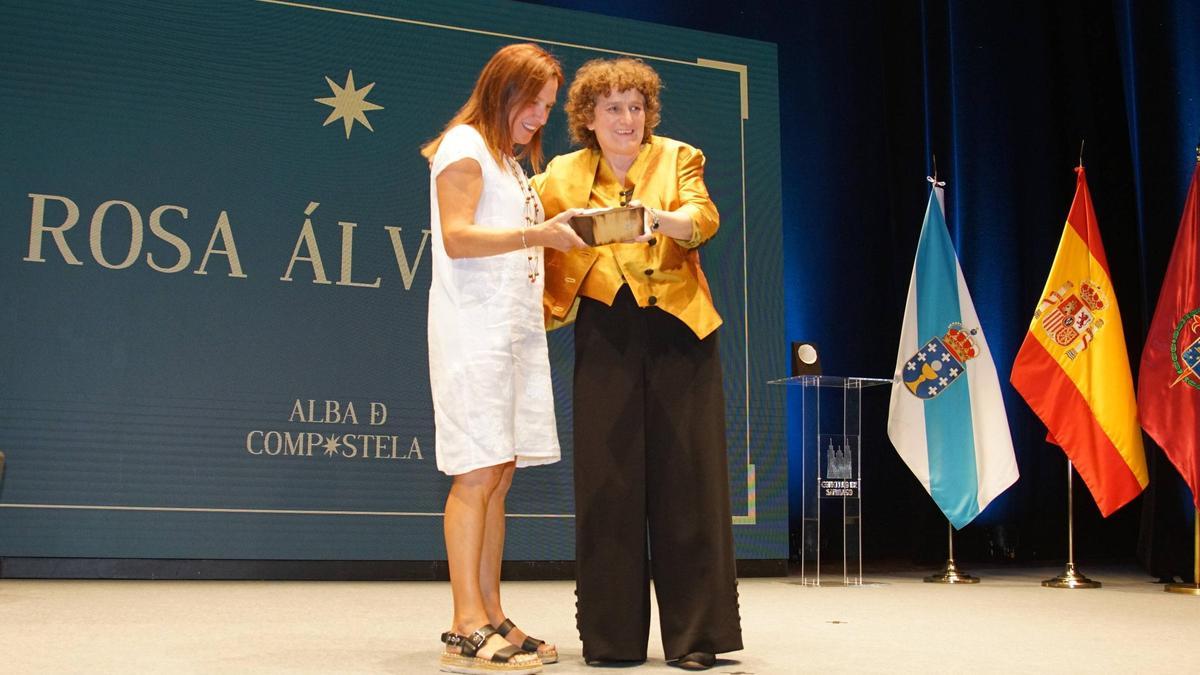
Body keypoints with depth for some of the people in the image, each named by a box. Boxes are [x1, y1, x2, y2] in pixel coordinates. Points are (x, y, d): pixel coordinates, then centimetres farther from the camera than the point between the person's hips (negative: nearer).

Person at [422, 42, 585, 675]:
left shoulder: (509, 159, 25)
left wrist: (554, 233, 10)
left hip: (515, 330, 9)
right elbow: (458, 238, -15)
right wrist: (536, 234, -19)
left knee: (499, 473, 6)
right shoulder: (464, 145, -2)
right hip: (473, 331, -9)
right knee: (477, 473, -11)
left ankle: (491, 619, 9)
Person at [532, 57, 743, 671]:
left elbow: (704, 218, -10)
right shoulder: (561, 176, 12)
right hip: (606, 337, 1)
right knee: (608, 481, -1)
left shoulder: (677, 157, 8)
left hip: (678, 330, -1)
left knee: (684, 477, -3)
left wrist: (662, 218, -31)